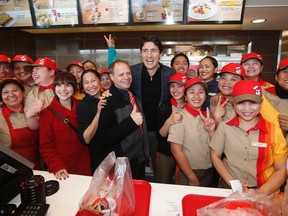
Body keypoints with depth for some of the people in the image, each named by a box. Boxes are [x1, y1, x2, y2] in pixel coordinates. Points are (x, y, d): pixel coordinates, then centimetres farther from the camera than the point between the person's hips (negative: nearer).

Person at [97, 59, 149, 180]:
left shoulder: (133, 95, 5)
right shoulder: (109, 101, -20)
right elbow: (104, 138, -26)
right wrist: (131, 121, -32)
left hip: (140, 158, 7)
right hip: (123, 165, -7)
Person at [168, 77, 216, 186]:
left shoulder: (207, 116, 0)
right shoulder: (180, 117, -16)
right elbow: (176, 151, -16)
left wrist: (211, 131, -18)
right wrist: (193, 179, -12)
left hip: (210, 173, 5)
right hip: (188, 174, -5)